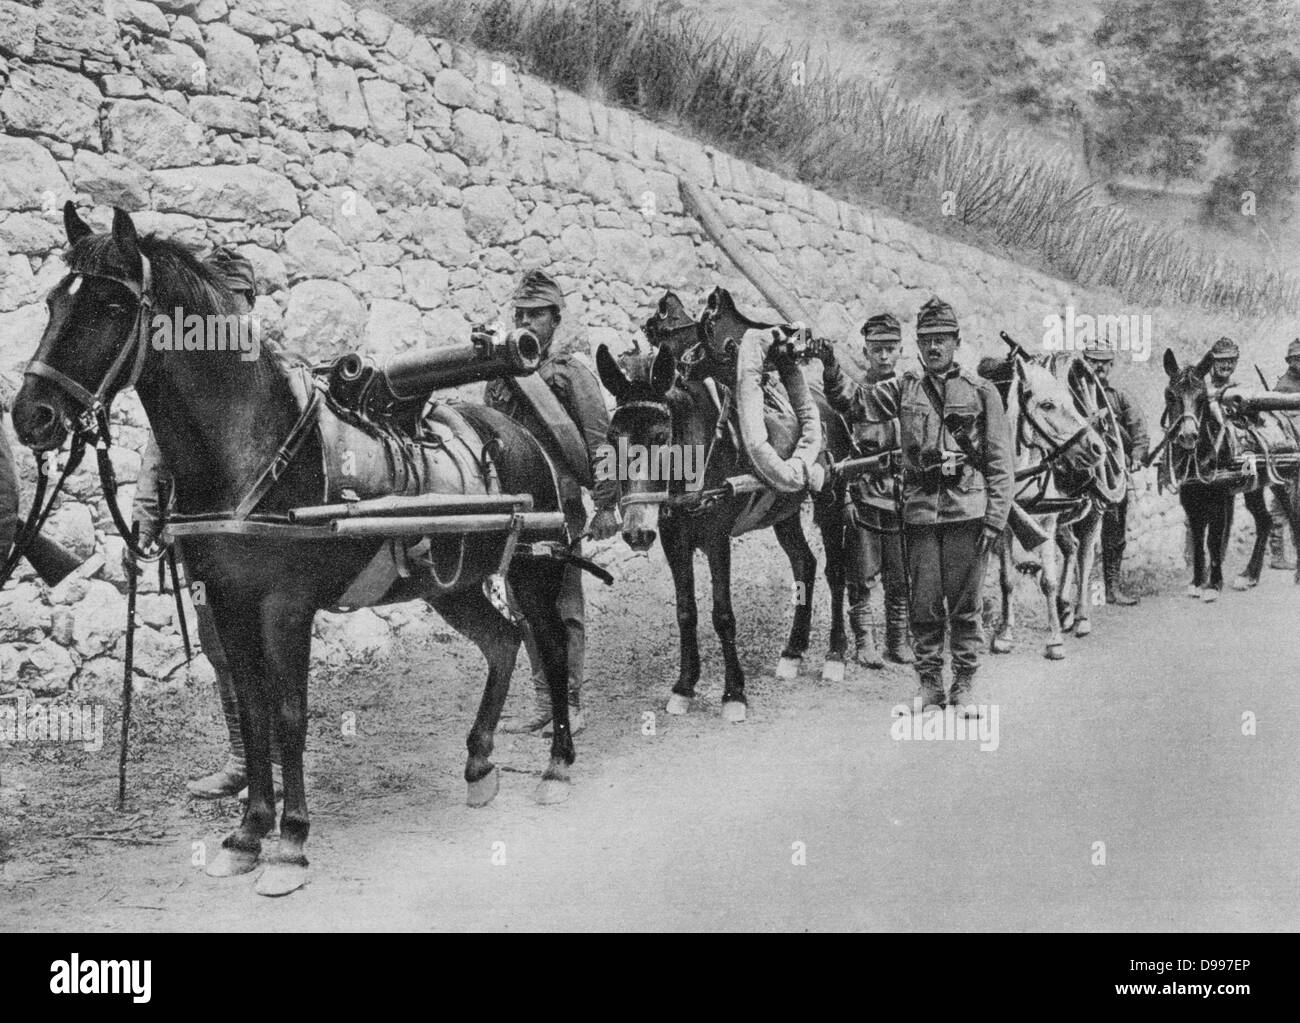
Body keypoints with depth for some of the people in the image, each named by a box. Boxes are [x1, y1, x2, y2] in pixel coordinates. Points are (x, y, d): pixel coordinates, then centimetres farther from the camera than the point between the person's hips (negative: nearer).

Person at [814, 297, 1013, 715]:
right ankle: (930, 684, 16)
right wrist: (831, 367, -14)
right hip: (919, 510, 2)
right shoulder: (904, 388, 11)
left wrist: (995, 518, -5)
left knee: (965, 604, 3)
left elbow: (1000, 463, 2)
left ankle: (965, 686, 14)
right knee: (923, 604, 5)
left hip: (967, 510, -2)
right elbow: (856, 404, 0)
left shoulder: (982, 392, 4)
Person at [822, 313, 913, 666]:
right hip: (864, 497, -2)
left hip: (901, 497, 2)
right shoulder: (853, 391, 1)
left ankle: (898, 641, 18)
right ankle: (865, 643, 12)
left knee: (899, 578, 5)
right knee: (861, 577, 1)